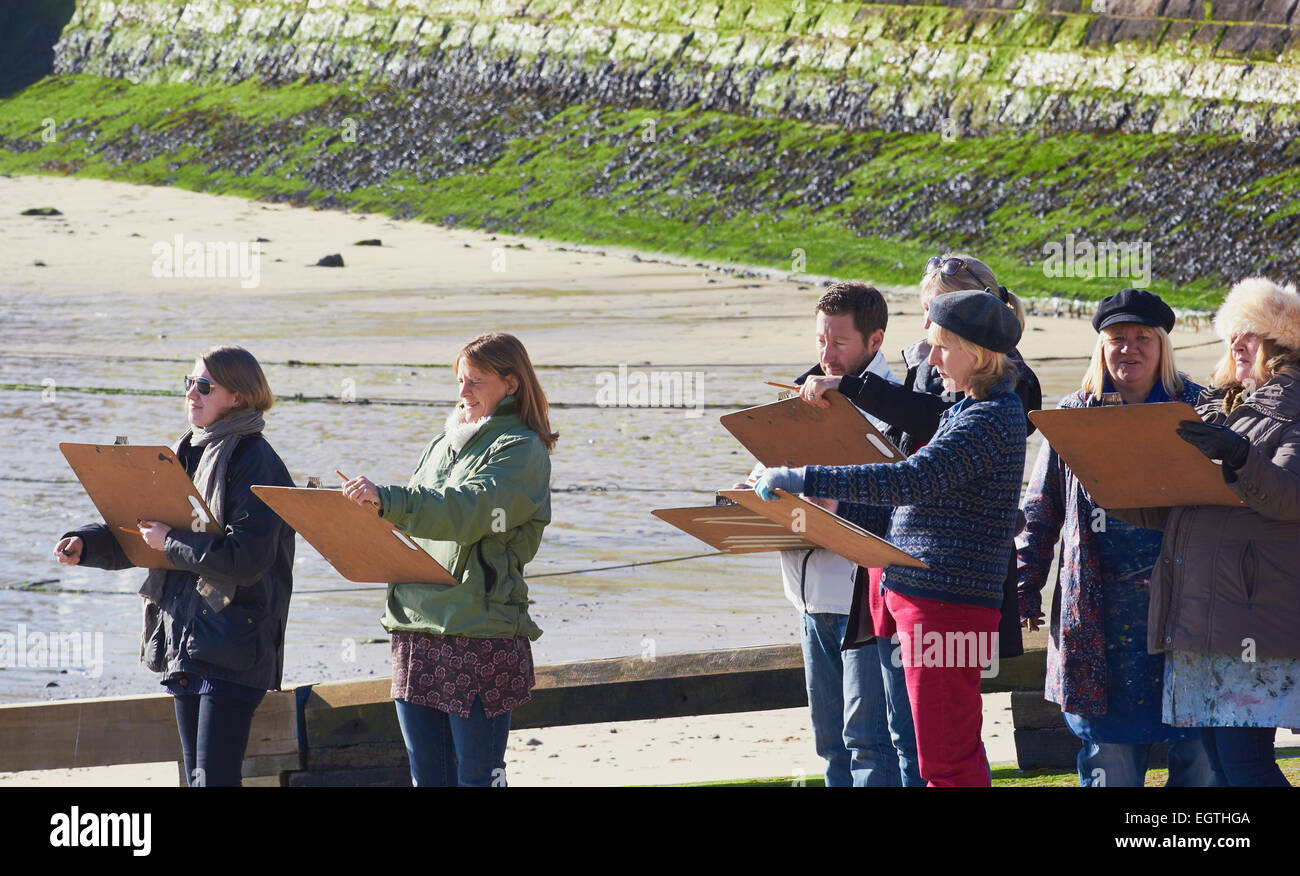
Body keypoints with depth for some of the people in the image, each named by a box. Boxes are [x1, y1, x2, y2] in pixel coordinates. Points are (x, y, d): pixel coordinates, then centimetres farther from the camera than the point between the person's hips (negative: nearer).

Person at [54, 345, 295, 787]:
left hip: (233, 650, -9)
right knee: (197, 777, 13)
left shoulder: (255, 462, -10)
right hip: (183, 643, 9)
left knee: (215, 778, -14)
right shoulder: (184, 457, 16)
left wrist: (171, 542, -16)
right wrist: (85, 543, 2)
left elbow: (246, 558, -21)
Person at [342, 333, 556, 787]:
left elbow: (467, 510, -21)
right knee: (426, 776, 7)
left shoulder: (521, 451, -4)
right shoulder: (443, 445, 21)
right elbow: (415, 520, 26)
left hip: (482, 634, -7)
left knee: (477, 776, -6)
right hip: (417, 629, 7)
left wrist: (386, 499, -33)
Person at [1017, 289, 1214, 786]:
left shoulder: (1198, 409, 7)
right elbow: (1040, 509, 15)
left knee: (1199, 748, -3)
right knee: (1108, 747, 1)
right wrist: (1025, 588, 8)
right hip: (1101, 608, 1)